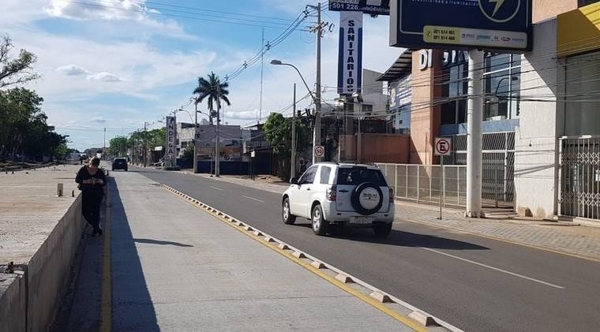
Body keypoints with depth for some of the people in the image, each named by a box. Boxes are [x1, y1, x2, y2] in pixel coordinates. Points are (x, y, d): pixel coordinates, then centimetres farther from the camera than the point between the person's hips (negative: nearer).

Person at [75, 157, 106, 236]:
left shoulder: (100, 172, 4)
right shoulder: (83, 170, 2)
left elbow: (104, 183, 10)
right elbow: (77, 179, 1)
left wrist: (100, 181, -13)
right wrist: (86, 181, -14)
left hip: (97, 194, -1)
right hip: (86, 194, 1)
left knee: (95, 211, -6)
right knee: (85, 212, -2)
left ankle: (95, 230, 8)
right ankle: (97, 227, 16)